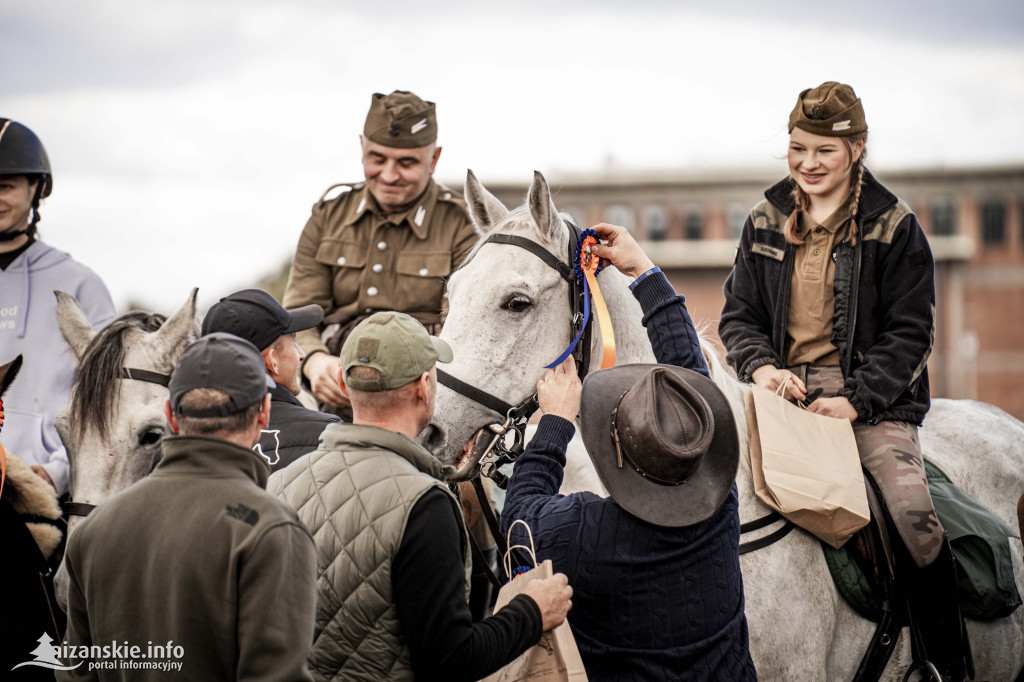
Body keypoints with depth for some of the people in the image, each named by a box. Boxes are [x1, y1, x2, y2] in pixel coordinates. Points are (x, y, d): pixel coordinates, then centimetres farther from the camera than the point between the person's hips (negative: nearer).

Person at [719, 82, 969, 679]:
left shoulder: (894, 227, 1)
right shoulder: (766, 223, 12)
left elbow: (908, 333, -1)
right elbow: (739, 315, 14)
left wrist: (855, 401, -13)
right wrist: (762, 366, -8)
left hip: (874, 398, -3)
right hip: (787, 393, 3)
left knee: (912, 512, -24)